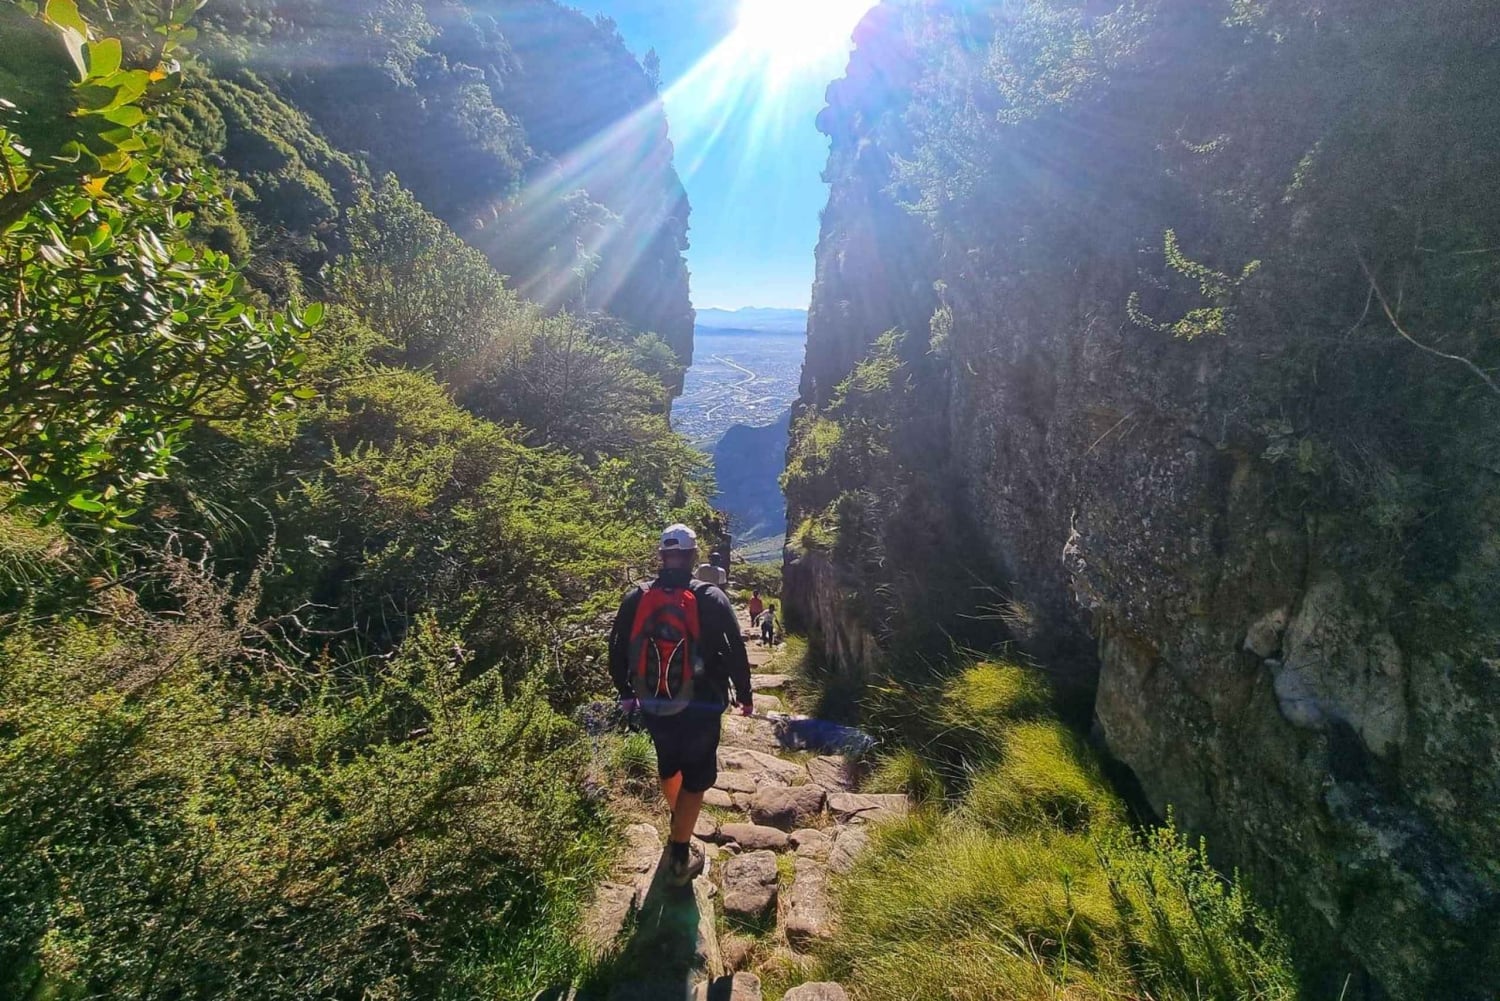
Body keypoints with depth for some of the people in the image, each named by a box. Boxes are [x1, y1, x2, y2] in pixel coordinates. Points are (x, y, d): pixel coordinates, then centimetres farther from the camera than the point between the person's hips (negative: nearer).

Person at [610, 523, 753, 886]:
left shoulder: (635, 598, -5)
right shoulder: (711, 598, -14)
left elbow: (617, 650, 4)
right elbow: (735, 652, -10)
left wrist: (626, 692, 19)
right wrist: (745, 695, 5)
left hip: (653, 705, 4)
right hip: (700, 707, -4)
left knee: (668, 764, 28)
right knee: (696, 777, 13)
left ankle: (678, 820, 53)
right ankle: (680, 857, 20)